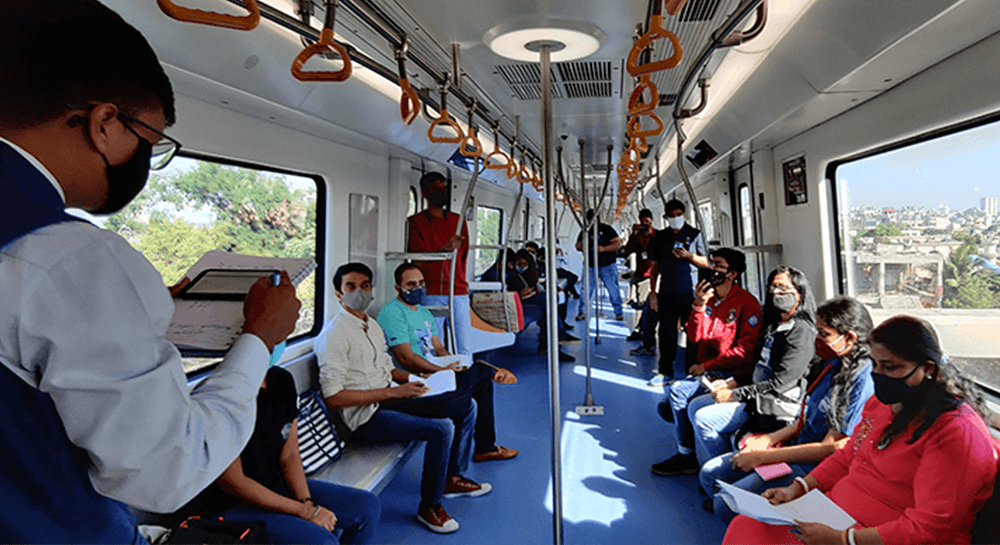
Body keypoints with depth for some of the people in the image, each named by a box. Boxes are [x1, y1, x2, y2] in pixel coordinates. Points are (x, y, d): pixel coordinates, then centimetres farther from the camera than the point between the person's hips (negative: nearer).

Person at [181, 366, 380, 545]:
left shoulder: (281, 380, -3)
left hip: (276, 485, 8)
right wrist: (306, 511, -19)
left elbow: (289, 456, 1)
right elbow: (231, 482, -22)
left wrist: (307, 501, -14)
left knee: (368, 506, 0)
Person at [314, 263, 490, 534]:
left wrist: (413, 379, 1)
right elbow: (333, 397, -20)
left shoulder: (373, 325, 14)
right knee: (442, 428, -26)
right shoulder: (334, 334, -15)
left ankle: (452, 477, 21)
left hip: (388, 400, 9)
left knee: (465, 405, 5)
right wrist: (393, 392, -21)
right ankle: (429, 505, -5)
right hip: (365, 416, -9)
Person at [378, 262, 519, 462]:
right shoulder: (392, 313, -12)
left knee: (483, 382, 3)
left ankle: (485, 448, 10)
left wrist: (455, 365, -4)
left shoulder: (424, 312, 18)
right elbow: (406, 359, -20)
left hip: (434, 372, 10)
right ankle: (494, 372, 14)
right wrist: (444, 370, -19)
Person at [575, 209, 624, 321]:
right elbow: (578, 245, 17)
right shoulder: (585, 231, 10)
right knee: (586, 289, -2)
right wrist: (580, 247, -9)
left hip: (608, 265, -2)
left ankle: (619, 312, 12)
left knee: (613, 288, -1)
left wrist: (604, 248, -21)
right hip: (590, 265, 2)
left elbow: (618, 243, -6)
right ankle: (581, 312, 11)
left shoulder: (607, 229, 0)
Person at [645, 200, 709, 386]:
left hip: (689, 292, -2)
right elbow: (655, 266, 13)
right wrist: (652, 291, 7)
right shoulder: (660, 237, 11)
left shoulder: (695, 234, 6)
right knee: (666, 333, 4)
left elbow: (705, 263, 6)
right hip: (666, 293, 2)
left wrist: (689, 255, -13)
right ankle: (665, 372, 14)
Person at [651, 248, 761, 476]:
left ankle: (686, 456, -10)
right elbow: (695, 338, 4)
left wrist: (707, 366, -16)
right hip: (704, 370, 7)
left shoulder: (747, 303, -8)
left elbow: (744, 351, -13)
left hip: (730, 373, -7)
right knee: (667, 408, -5)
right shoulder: (708, 296, 11)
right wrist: (698, 306, -9)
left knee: (677, 390, -25)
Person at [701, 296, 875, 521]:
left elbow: (828, 448, -21)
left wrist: (762, 457, -18)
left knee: (726, 505, -19)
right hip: (798, 446, 9)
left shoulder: (863, 383, -22)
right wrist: (767, 439, 1)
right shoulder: (833, 365, 7)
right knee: (709, 474, 3)